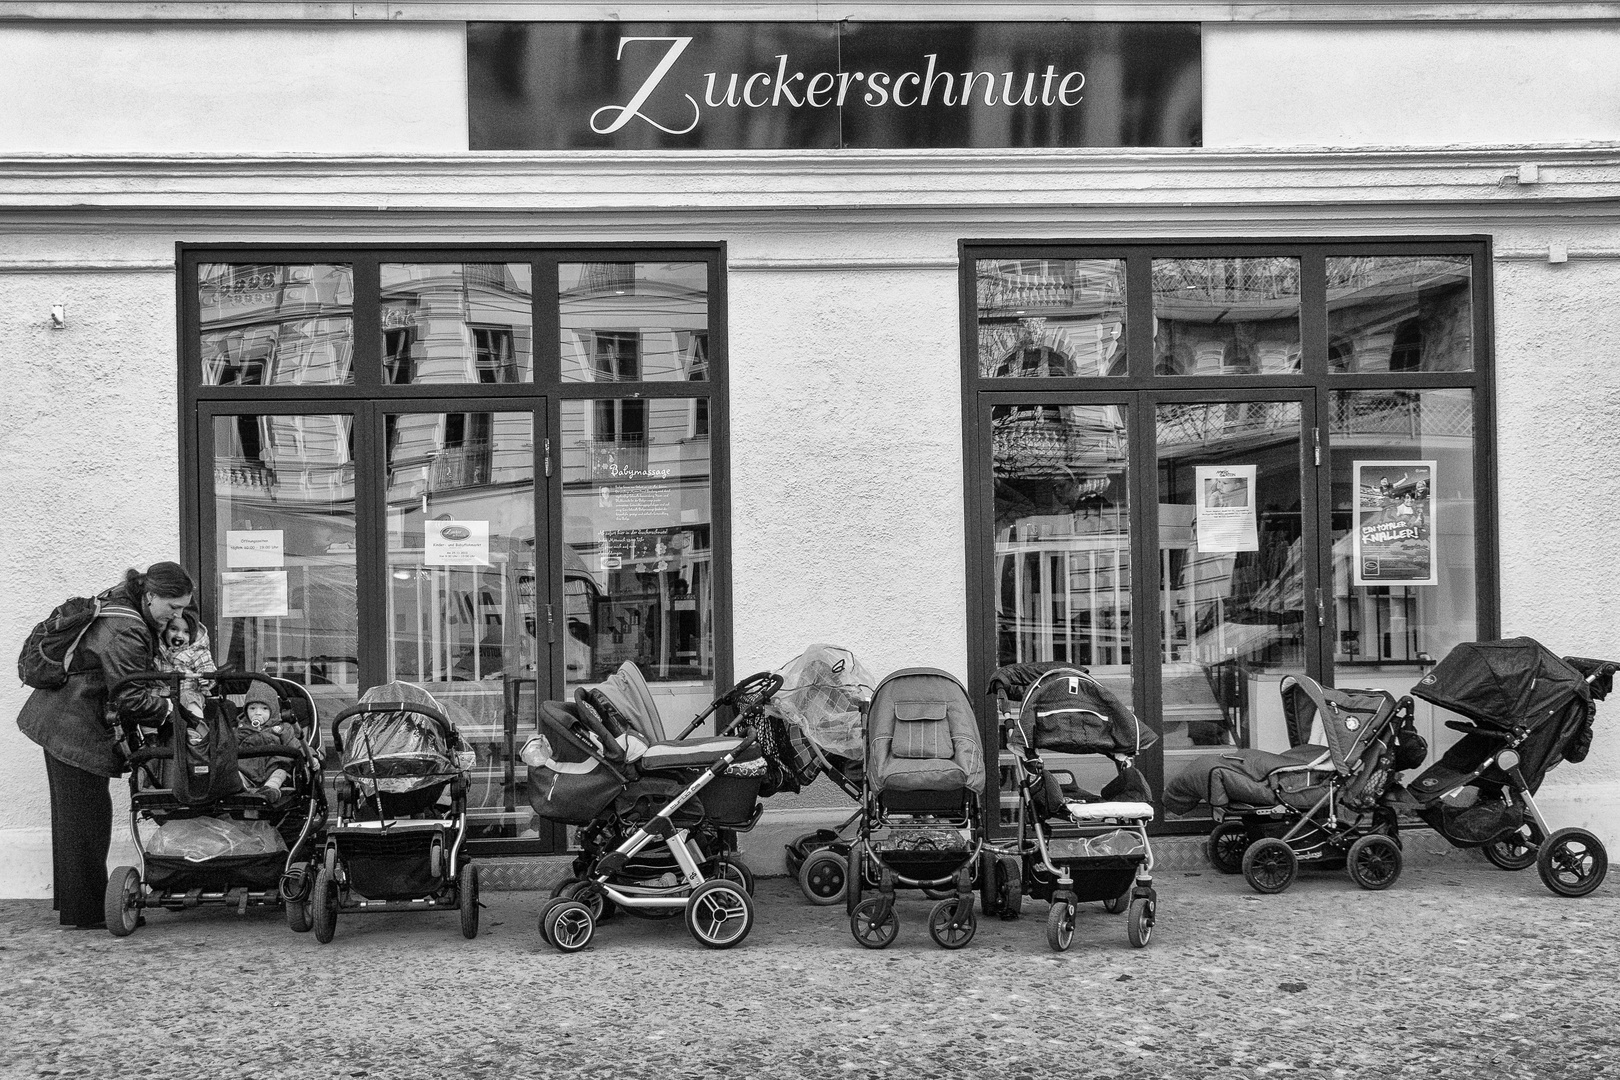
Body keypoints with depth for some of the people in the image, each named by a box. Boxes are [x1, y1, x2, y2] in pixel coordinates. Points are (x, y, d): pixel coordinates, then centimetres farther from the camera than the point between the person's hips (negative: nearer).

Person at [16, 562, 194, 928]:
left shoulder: (118, 603, 7)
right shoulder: (124, 632, -25)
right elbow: (132, 698, -25)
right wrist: (171, 707, -12)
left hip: (59, 716, 11)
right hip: (75, 726, -11)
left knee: (71, 811, 19)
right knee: (86, 815, -3)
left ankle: (69, 898, 30)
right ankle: (85, 911, 4)